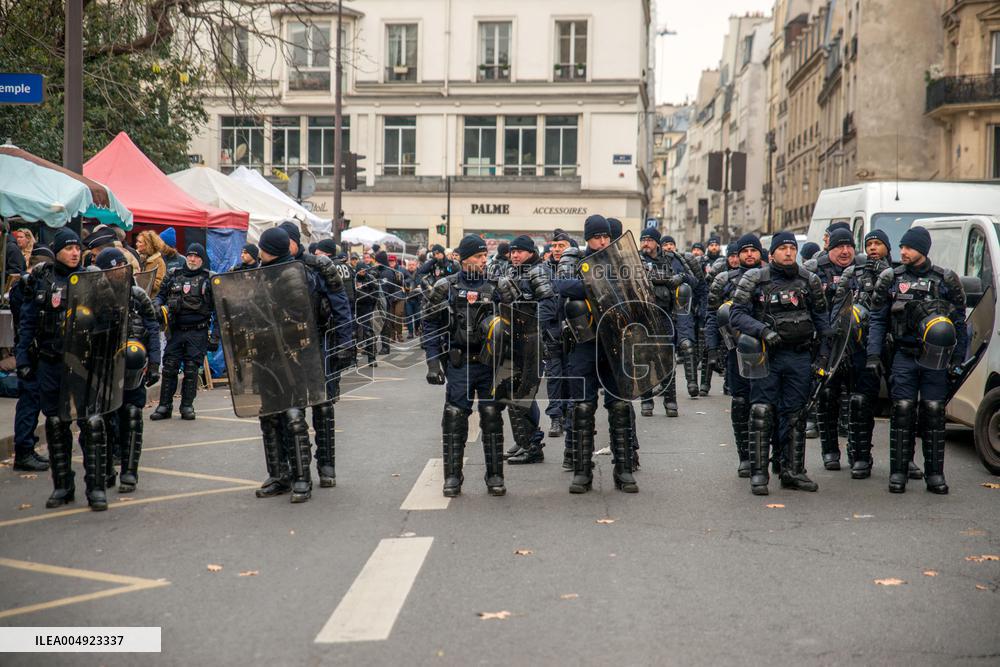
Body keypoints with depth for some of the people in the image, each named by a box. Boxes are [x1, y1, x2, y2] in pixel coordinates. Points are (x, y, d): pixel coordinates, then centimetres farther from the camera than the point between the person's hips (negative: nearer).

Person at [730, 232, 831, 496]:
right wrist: (763, 330, -20)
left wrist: (823, 353, 6)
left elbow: (821, 319, 13)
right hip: (766, 355, -3)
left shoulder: (809, 280, 9)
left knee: (795, 415, 8)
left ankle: (793, 471, 17)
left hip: (800, 357, 3)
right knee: (762, 413, -5)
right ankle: (758, 473, 1)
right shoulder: (755, 279, 0)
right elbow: (737, 314, -5)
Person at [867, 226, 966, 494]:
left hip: (936, 358, 0)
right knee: (902, 412, -3)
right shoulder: (891, 279, 7)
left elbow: (960, 323, 8)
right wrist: (873, 355, -3)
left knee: (934, 412, 0)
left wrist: (957, 360, 1)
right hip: (904, 356, 0)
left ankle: (934, 473, 9)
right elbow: (878, 320, 8)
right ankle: (898, 472, 4)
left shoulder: (946, 280, 5)